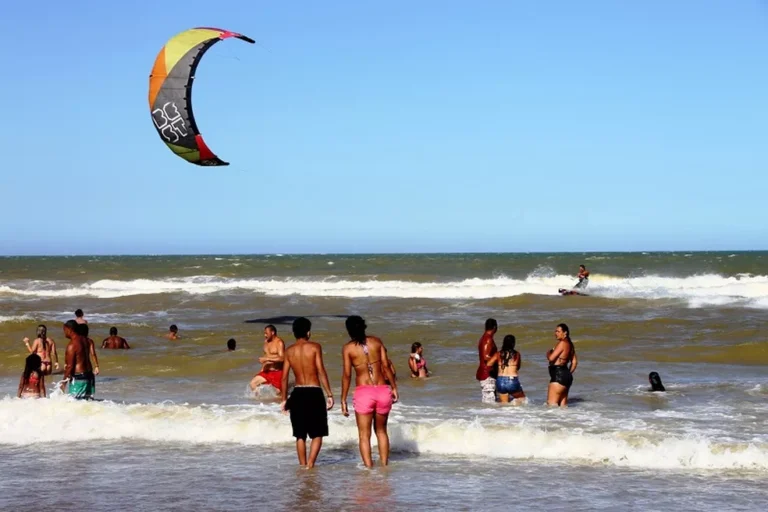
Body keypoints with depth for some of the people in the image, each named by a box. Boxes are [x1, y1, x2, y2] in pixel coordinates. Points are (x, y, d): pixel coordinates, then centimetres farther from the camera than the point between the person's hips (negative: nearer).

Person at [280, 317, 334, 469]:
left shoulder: (289, 351, 5)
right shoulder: (315, 347, -4)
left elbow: (284, 377, 5)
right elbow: (321, 372, -10)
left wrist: (283, 399, 13)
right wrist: (329, 394, -7)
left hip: (297, 394, 3)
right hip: (314, 393, -3)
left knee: (300, 435, 13)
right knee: (317, 433, 4)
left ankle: (302, 465, 15)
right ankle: (310, 464, -10)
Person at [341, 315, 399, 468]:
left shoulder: (348, 348, -1)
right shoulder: (376, 342, 6)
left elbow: (347, 375, -4)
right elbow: (386, 367, 3)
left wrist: (343, 400, 0)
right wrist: (394, 387, 11)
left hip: (363, 392, -3)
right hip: (383, 391, 3)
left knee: (364, 435, 4)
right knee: (381, 431, 20)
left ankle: (369, 467, -2)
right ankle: (384, 465, 20)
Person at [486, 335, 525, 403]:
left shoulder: (498, 354, 3)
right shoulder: (517, 354, 2)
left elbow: (488, 364, -3)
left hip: (500, 381, 2)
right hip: (512, 381, -2)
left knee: (504, 403, 18)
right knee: (522, 398, 21)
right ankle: (515, 402, -7)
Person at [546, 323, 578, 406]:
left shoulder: (562, 343, -14)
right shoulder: (570, 344, 16)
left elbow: (551, 358, -18)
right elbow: (574, 362, 21)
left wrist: (548, 353, 3)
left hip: (559, 375, -10)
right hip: (566, 376, 10)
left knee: (551, 403, -11)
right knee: (563, 405, 10)